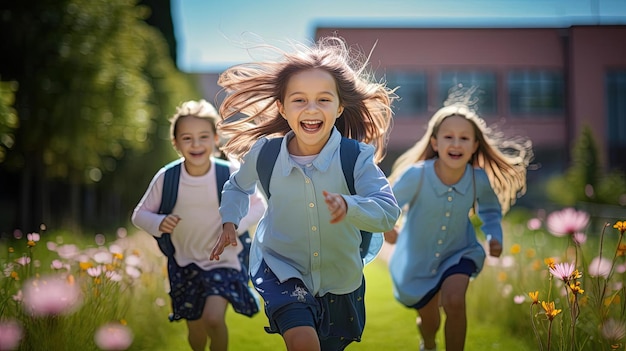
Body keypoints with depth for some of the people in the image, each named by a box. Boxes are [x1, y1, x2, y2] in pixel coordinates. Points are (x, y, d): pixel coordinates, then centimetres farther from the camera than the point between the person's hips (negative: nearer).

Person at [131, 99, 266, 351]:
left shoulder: (231, 174, -16)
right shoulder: (166, 179, -14)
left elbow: (258, 205, -3)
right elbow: (140, 214, -2)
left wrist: (238, 224, -22)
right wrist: (158, 223, -24)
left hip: (223, 260, -2)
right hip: (185, 263, 2)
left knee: (213, 319, -22)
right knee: (195, 329, 13)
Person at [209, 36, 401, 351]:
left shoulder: (357, 158, -20)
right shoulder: (264, 154, -13)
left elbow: (388, 212, -29)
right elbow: (238, 186, 10)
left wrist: (349, 206, -46)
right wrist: (229, 222, -5)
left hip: (339, 278, 1)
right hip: (281, 268, -1)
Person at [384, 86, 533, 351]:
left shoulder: (479, 179, -20)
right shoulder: (415, 175, -30)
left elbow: (490, 210, 1)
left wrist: (494, 236, -16)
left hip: (458, 253, 1)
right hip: (418, 258, 0)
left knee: (454, 301, -29)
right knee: (428, 321, 17)